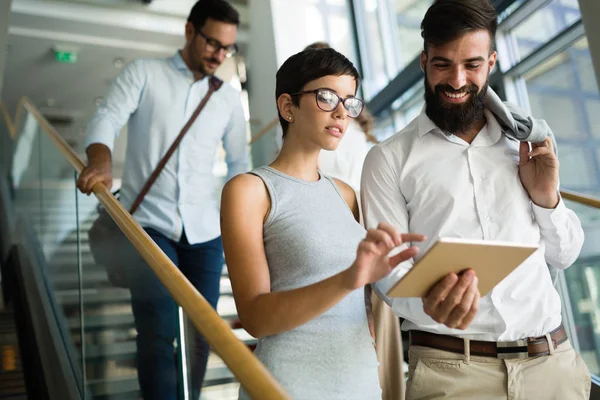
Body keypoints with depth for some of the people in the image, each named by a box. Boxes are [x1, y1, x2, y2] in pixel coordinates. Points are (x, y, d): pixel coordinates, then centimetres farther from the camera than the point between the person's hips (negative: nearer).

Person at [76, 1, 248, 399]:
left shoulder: (228, 97, 13)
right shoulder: (143, 73, 5)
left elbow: (239, 163, 17)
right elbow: (107, 118, -9)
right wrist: (100, 161, -30)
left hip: (205, 232, 4)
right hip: (148, 225, -3)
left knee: (202, 333, 9)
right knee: (158, 334, -10)